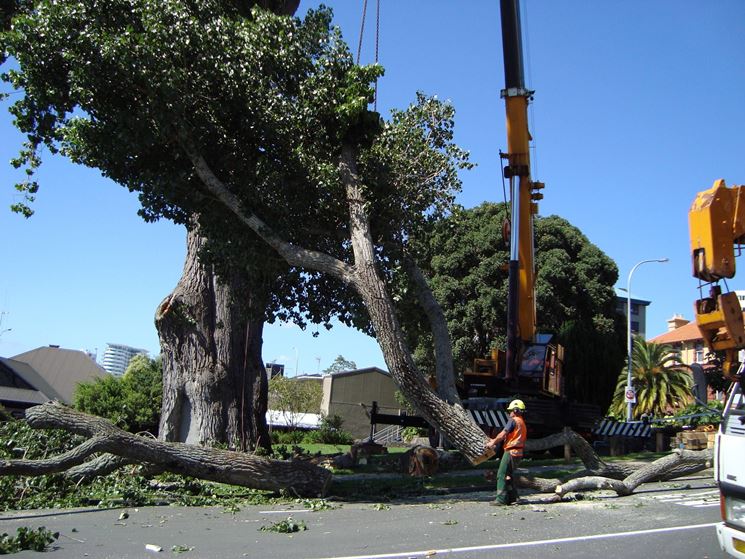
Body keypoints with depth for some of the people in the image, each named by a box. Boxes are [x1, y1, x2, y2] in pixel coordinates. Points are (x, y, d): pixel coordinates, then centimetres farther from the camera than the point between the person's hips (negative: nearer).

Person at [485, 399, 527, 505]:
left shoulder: (513, 421, -9)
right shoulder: (523, 423, 20)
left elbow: (503, 434, -11)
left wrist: (493, 443, 2)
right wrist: (495, 441, 18)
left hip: (511, 452, -9)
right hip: (518, 452, 9)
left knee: (501, 475, -7)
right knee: (508, 475, 18)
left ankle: (501, 499, -9)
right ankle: (512, 496, 18)